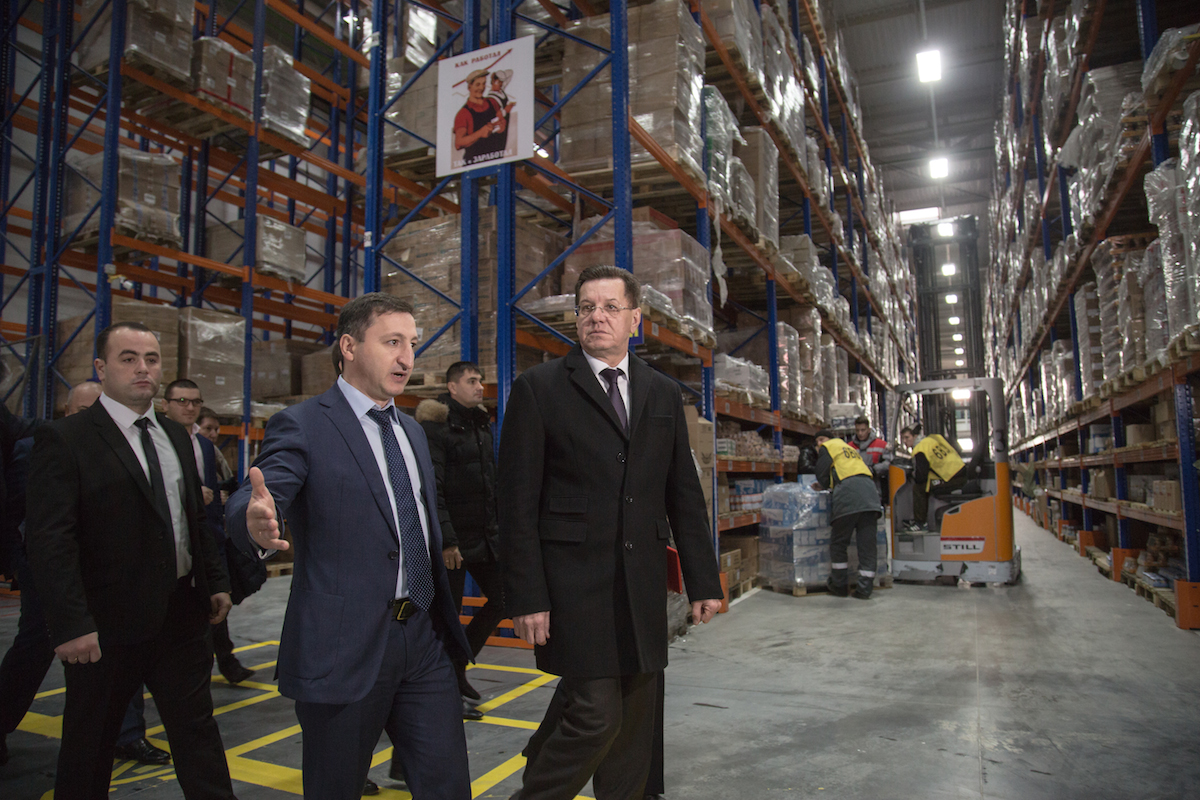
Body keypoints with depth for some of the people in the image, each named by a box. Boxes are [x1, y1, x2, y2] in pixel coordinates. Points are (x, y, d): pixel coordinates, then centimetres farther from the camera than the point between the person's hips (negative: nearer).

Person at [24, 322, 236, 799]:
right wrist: (71, 623, -22)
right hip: (107, 625, -5)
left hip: (181, 613, 6)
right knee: (89, 746, 14)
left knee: (197, 732, 13)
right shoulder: (64, 439, -10)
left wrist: (215, 581, 12)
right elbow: (48, 540, -17)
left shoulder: (176, 437, 11)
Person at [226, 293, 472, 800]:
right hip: (343, 648, -5)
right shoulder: (303, 426, -8)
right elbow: (244, 506, -23)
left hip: (425, 641, 6)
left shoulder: (412, 430, 14)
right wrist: (256, 523, -47)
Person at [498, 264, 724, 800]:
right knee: (596, 712, -6)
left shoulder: (663, 394, 12)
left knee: (635, 720, 12)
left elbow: (684, 494, 13)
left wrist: (703, 580, 9)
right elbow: (518, 502, -6)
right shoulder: (539, 388, -2)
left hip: (642, 586, 5)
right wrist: (526, 596, -11)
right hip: (573, 581, -4)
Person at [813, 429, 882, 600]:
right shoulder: (850, 449, 36)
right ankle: (865, 588, 3)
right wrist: (825, 485, 34)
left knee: (838, 543, 5)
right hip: (870, 491, 6)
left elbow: (822, 475, 7)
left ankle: (840, 585, 11)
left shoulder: (828, 447, 15)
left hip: (849, 496, -6)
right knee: (867, 544, 4)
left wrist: (823, 486, 29)